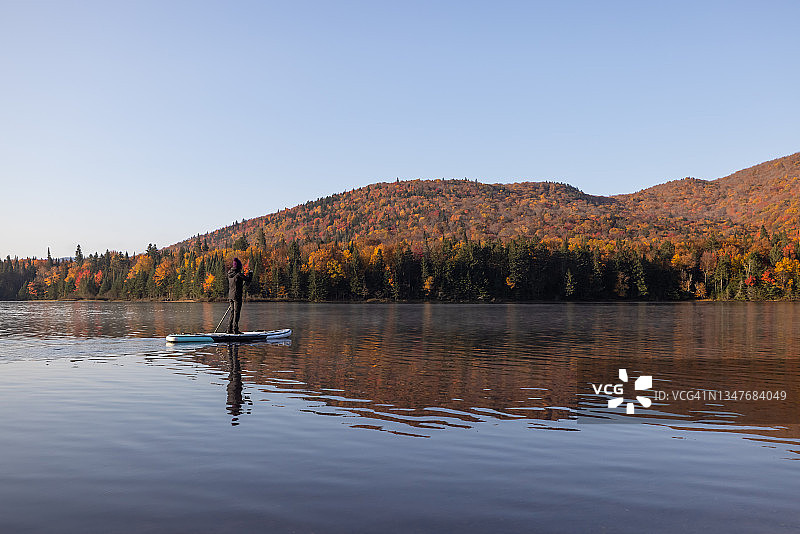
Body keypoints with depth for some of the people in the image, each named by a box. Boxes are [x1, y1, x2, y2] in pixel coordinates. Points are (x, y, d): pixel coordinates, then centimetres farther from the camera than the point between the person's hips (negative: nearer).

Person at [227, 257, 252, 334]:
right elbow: (248, 280, -11)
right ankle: (235, 330, -3)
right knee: (236, 312, -3)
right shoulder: (238, 274, -15)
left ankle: (230, 329, 14)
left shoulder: (229, 274, 9)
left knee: (232, 312, 14)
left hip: (230, 295, 7)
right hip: (237, 296, -7)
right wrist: (250, 274, 8)